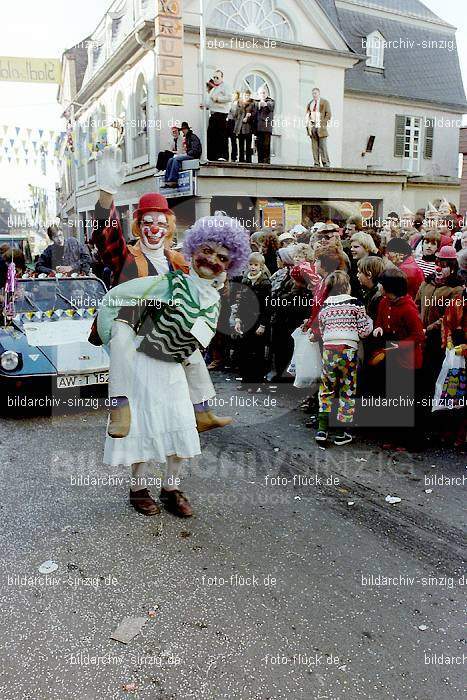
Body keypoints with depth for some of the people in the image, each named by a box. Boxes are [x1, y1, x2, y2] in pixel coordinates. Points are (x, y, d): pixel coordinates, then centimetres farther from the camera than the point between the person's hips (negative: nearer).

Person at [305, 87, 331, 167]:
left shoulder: (324, 102, 6)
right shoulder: (309, 104, 19)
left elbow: (328, 114, 0)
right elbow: (307, 115, 20)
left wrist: (322, 124, -10)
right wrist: (308, 125, 6)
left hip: (321, 127, -4)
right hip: (312, 127, 4)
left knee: (323, 146, -8)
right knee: (314, 147, -1)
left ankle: (326, 163, -4)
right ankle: (317, 164, 1)